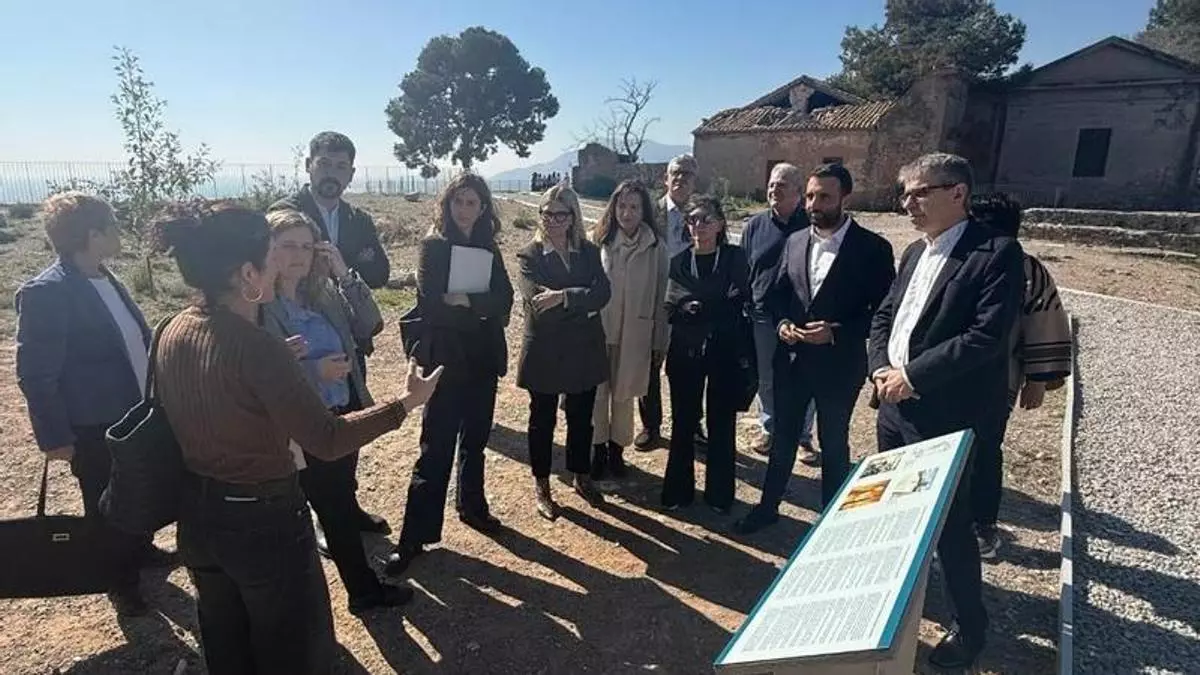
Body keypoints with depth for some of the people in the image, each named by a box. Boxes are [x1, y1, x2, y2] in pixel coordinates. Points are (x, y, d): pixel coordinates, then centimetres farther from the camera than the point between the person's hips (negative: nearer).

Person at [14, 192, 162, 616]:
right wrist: (54, 437, -15)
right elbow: (36, 375, -18)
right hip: (94, 429, -7)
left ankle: (139, 552, 47)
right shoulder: (46, 293, -21)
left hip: (136, 413, 7)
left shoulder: (103, 278, 3)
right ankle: (121, 583, 34)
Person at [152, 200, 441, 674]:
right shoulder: (255, 347, -28)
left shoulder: (171, 333, -4)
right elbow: (327, 441, -28)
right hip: (262, 520, -8)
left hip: (197, 514, 8)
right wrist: (407, 403, -19)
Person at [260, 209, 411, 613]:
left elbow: (369, 326, -6)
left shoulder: (323, 291, 1)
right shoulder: (258, 306, -15)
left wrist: (345, 274, -14)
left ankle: (363, 590, 40)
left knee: (341, 508, 21)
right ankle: (364, 589, 32)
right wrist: (315, 371, -24)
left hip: (343, 417, 5)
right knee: (336, 512, 11)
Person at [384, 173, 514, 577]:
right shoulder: (432, 247, -4)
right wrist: (481, 311, -10)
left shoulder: (489, 250, 9)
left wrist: (466, 301, -20)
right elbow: (431, 306, -15)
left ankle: (472, 506, 36)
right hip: (445, 360, -5)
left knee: (475, 440, 17)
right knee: (436, 450, -2)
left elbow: (503, 302, -5)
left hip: (483, 359, 5)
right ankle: (414, 537, 8)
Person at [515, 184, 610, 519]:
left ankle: (582, 477, 36)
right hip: (544, 351, -3)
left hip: (584, 350, 3)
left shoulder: (589, 252, 3)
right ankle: (542, 485, 28)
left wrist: (564, 297, -26)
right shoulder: (530, 255, -6)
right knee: (543, 419, 11)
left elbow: (603, 293, -13)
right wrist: (582, 303, -20)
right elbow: (538, 304, -19)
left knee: (581, 417, 16)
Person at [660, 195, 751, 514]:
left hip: (725, 352, -1)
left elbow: (740, 305, -5)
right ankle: (678, 490, 24)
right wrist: (717, 307, -17)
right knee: (683, 422, 8)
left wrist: (697, 306, -13)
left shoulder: (735, 258, 0)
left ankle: (719, 494, 23)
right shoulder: (679, 261, 5)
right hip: (685, 352, 2)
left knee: (721, 423, 7)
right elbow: (671, 310, -3)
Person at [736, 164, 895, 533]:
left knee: (833, 444, 13)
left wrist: (837, 333, -21)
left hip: (839, 363, -4)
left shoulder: (873, 247, -10)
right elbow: (777, 292, 11)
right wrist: (781, 322, -8)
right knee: (783, 437, 17)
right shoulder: (795, 241, 4)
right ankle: (768, 505, 34)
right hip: (792, 358, 4)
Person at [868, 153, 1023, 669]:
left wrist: (912, 375, -18)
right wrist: (881, 368, -4)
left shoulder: (996, 253, -12)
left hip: (944, 416, -7)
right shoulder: (914, 253, 12)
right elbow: (884, 316, 13)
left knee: (948, 525, 6)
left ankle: (970, 625, 29)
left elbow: (988, 335, -21)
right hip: (894, 408, 7)